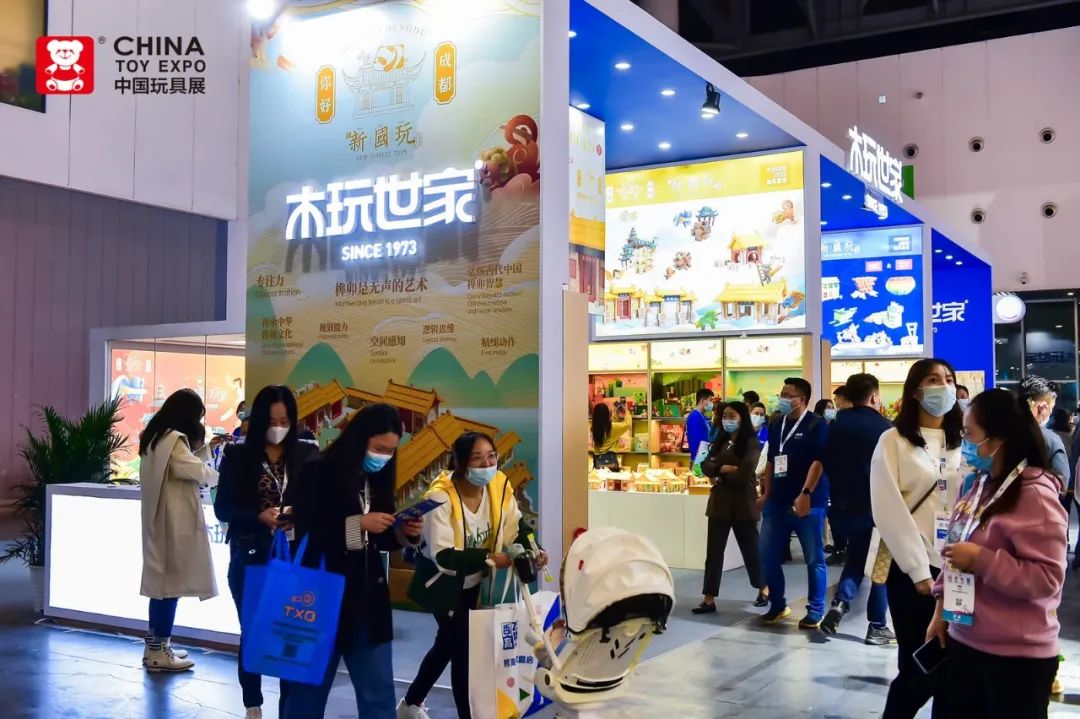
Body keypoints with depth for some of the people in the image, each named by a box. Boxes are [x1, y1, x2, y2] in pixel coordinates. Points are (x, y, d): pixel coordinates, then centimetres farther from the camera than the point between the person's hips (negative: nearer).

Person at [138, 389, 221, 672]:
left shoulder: (156, 437, 14)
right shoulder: (172, 439, -16)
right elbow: (197, 472, -19)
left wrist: (206, 448, 18)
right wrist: (221, 474, -1)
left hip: (160, 518, 10)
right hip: (173, 521, -10)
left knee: (162, 580, 14)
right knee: (171, 580, -3)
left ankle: (156, 645, 22)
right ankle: (159, 652, 3)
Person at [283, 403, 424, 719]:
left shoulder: (377, 479, 7)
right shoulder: (317, 473, -11)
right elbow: (302, 536, -19)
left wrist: (403, 534, -6)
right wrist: (358, 525, -22)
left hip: (368, 602, 6)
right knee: (308, 689, 10)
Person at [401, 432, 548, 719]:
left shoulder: (499, 485, -15)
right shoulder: (441, 496, -30)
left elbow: (516, 524, -2)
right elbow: (443, 556, -33)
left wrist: (533, 550, -20)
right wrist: (490, 559, -39)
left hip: (471, 582, 6)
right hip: (442, 583, -6)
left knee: (448, 643, 21)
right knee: (463, 646, -9)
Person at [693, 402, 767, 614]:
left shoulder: (751, 443, -8)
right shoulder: (719, 441, 12)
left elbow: (744, 474, -19)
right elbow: (705, 466, 1)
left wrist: (719, 477, -7)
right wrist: (723, 468, -16)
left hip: (742, 504, -5)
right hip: (719, 502, 5)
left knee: (750, 548, 8)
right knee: (713, 551, 2)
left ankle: (763, 589, 30)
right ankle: (709, 599, 4)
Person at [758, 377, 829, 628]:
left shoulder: (817, 425, -6)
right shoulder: (776, 426, 13)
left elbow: (818, 461, -14)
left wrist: (806, 493, -22)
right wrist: (766, 494, 15)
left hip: (808, 502, -6)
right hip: (778, 501, 7)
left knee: (814, 559, 3)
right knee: (767, 555, 7)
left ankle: (816, 611, 13)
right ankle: (778, 605, 21)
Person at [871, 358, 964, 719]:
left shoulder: (964, 442, 11)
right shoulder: (893, 440, -1)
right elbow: (888, 510, -8)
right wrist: (919, 569, -12)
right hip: (911, 569, -3)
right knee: (920, 665, 0)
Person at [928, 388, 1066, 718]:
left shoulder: (1034, 496, -18)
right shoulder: (981, 486, 9)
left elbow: (1047, 579, -23)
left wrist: (980, 560, -24)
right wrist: (941, 610, 14)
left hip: (1016, 656, -8)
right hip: (964, 641, 8)